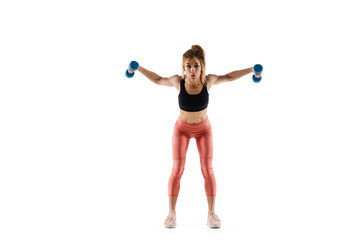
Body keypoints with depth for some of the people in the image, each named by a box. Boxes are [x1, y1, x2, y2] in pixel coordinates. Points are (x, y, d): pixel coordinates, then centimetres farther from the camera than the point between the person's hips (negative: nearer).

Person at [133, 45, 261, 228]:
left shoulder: (208, 80, -24)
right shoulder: (178, 81, -25)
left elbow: (228, 77, -3)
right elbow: (158, 79, -4)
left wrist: (251, 70, -5)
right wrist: (139, 69, -9)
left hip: (203, 129, 0)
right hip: (182, 129, 0)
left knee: (207, 169, -6)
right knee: (177, 169, -7)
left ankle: (211, 213, 2)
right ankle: (171, 213, 1)